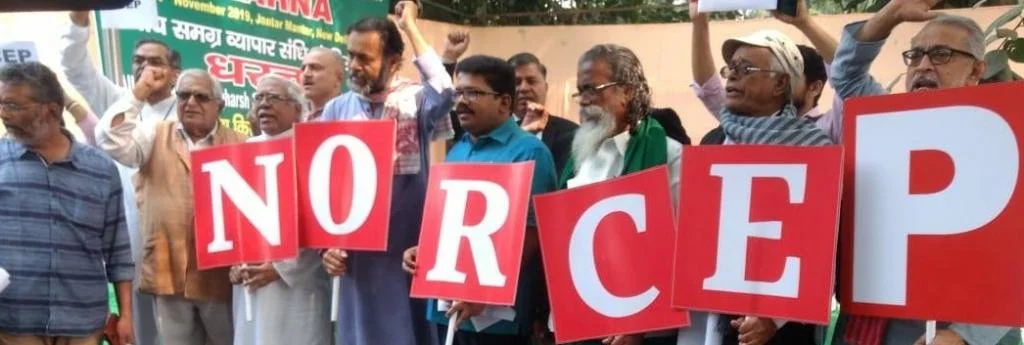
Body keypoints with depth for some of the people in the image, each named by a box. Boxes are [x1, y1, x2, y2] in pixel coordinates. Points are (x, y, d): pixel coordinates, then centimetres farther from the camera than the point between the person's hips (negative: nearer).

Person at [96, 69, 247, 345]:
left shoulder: (239, 145, 4)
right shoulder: (155, 137, 9)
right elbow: (110, 140, -8)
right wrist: (141, 92, -6)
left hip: (221, 273, -1)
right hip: (168, 272, 1)